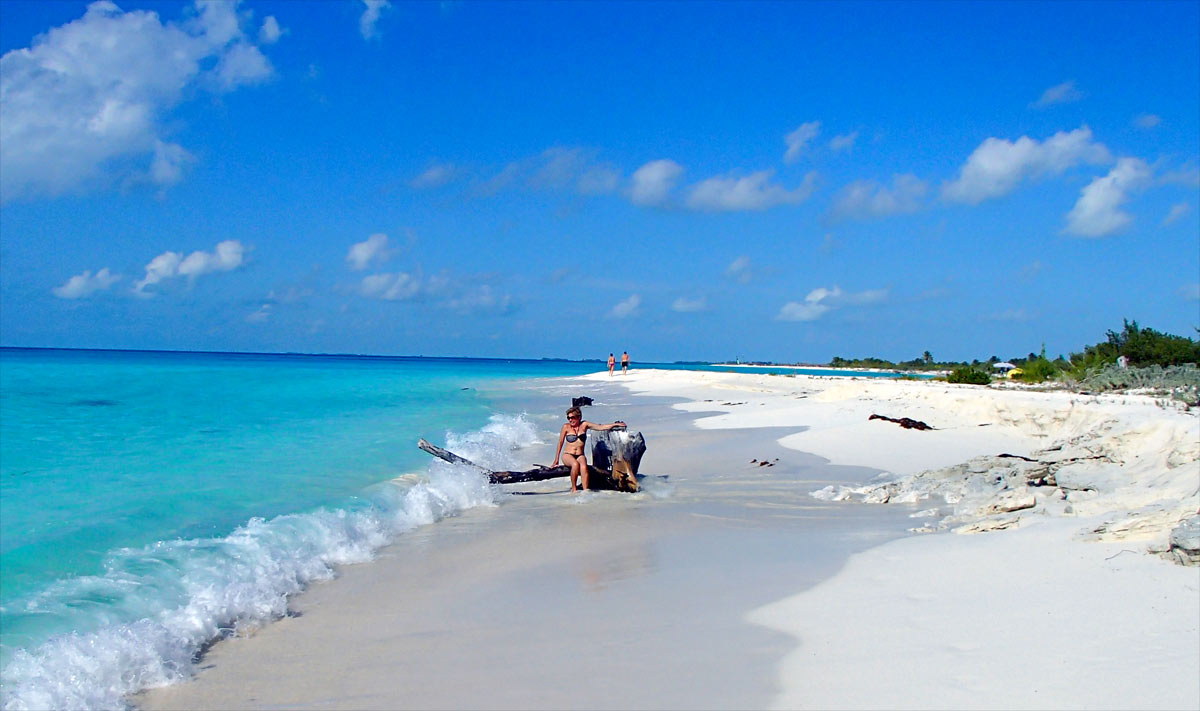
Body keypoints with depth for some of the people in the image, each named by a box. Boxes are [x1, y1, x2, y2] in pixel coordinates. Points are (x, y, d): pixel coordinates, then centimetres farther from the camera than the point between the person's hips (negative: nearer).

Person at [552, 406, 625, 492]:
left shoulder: (584, 425, 7)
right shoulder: (566, 427, 3)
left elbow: (600, 427, 5)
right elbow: (560, 443, 6)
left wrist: (615, 424, -4)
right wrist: (556, 460, 5)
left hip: (580, 455, 1)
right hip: (568, 455, -1)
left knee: (584, 466, -33)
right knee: (575, 464, -35)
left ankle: (585, 490, -43)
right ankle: (574, 489, -24)